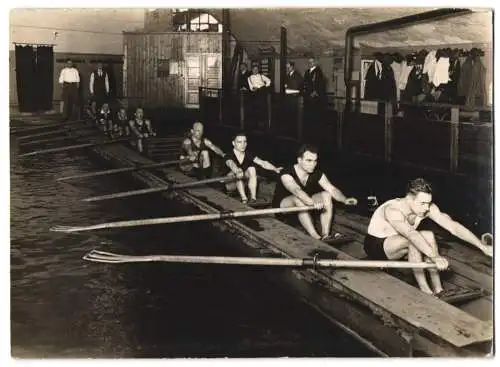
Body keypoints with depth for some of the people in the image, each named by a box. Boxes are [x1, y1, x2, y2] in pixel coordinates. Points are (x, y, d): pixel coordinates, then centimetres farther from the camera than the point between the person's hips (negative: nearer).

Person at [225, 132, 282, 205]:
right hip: (231, 184, -3)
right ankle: (244, 199, -39)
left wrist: (275, 169, -36)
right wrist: (237, 171, -63)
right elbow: (231, 164, -40)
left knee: (251, 169, -25)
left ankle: (253, 198, -30)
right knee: (239, 174, -33)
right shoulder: (229, 156, -16)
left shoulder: (249, 155, -5)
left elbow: (263, 163, -18)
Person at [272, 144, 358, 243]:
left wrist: (345, 200, -39)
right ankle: (317, 238, -42)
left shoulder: (317, 174, -7)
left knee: (326, 195, -17)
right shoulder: (287, 174, -25)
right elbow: (297, 191, -44)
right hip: (282, 206, -6)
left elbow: (332, 189, -19)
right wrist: (313, 203, -61)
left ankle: (325, 235, -27)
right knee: (298, 198, -37)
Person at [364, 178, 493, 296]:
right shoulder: (393, 210, -34)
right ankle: (425, 291, -23)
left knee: (429, 236, -22)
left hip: (395, 244, 6)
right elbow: (412, 235, -49)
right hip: (376, 246, -6)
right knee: (414, 241, -33)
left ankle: (438, 290, -19)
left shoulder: (429, 208, -15)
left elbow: (453, 226, -20)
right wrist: (435, 256, -60)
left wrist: (483, 246, -26)